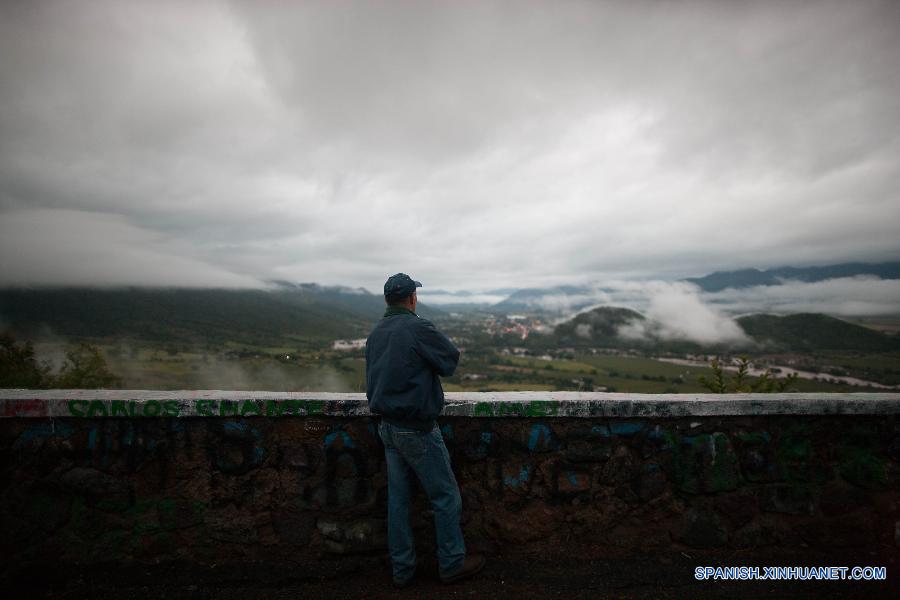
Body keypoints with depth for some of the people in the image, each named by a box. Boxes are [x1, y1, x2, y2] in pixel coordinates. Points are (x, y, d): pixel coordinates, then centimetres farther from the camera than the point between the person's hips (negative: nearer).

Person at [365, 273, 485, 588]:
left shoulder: (375, 334, 4)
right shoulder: (419, 328, -19)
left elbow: (374, 378, 12)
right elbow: (451, 359, -8)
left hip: (387, 427, 8)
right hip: (416, 429, -7)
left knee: (398, 497, 15)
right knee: (446, 497, 9)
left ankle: (402, 568, 26)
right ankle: (452, 564, 22)